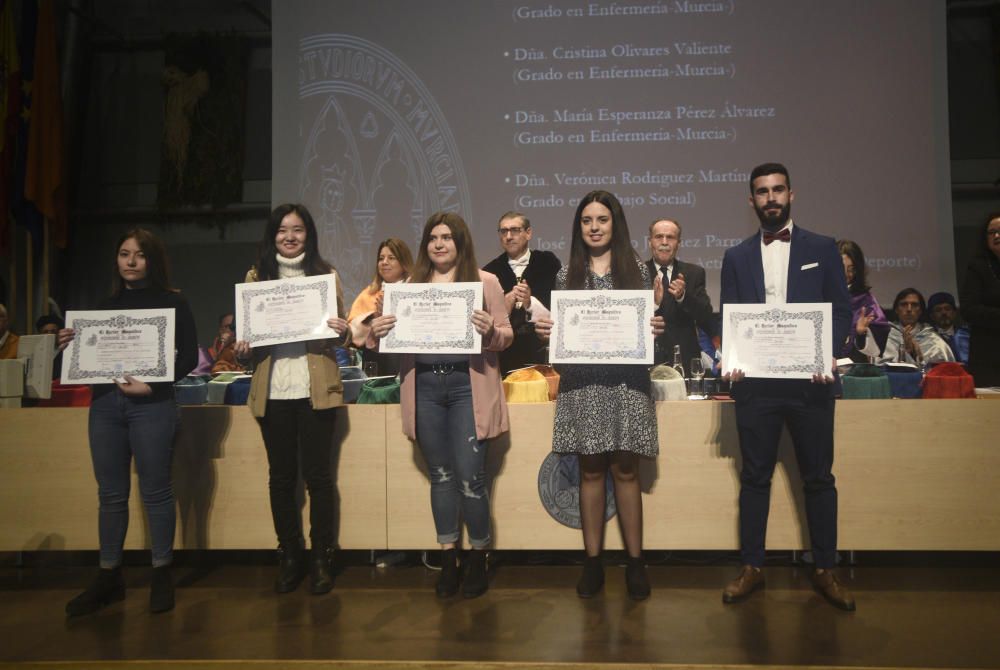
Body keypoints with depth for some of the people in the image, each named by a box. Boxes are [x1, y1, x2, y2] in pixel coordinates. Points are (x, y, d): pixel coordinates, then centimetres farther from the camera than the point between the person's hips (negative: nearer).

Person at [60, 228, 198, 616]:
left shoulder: (172, 303, 1)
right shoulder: (108, 305, 15)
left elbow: (189, 357, -7)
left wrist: (152, 385, -18)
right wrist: (71, 345, -3)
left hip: (151, 405, -5)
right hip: (104, 403, 5)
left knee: (156, 491, 1)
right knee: (110, 494, 9)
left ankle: (162, 574, 14)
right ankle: (109, 577, 19)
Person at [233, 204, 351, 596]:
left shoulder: (325, 274, 7)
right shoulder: (257, 276, 10)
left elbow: (340, 333, 8)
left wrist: (343, 332, -14)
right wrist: (243, 347, -7)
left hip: (315, 387, -2)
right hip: (272, 389, 2)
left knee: (317, 475, 2)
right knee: (281, 476, 8)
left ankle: (322, 558, 14)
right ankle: (289, 556, 21)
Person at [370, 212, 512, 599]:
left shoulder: (485, 282, 5)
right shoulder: (411, 285, 14)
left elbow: (506, 336, 1)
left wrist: (490, 332, -20)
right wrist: (377, 332, -7)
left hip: (468, 386, -3)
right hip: (425, 387, 3)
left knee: (470, 476, -4)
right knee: (440, 475, 10)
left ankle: (478, 560, 15)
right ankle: (448, 560, 22)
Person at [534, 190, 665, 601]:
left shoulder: (637, 269, 7)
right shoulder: (567, 275, 10)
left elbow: (650, 324, 9)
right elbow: (559, 329, 12)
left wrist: (655, 331, -13)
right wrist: (546, 332, -8)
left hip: (626, 379, -1)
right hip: (582, 381, 1)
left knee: (625, 471, 1)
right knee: (590, 471, 5)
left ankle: (635, 561, 14)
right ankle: (593, 561, 16)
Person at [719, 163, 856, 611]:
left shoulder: (823, 249, 8)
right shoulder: (736, 257, 11)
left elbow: (841, 310, 5)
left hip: (809, 381, -1)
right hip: (755, 382, 1)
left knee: (818, 477, 6)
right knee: (755, 477, 6)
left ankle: (825, 570, 18)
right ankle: (751, 567, 16)